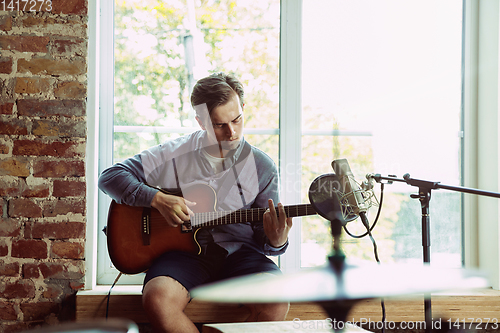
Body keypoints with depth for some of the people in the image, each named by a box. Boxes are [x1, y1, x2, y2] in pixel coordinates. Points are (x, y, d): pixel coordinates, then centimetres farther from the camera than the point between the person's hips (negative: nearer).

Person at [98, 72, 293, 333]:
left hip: (238, 252, 1)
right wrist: (158, 199, -12)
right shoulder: (174, 154, 3)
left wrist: (276, 242, -17)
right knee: (158, 299, -34)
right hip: (184, 250, 0)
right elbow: (110, 177, 2)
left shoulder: (261, 166, 5)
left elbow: (264, 239, 9)